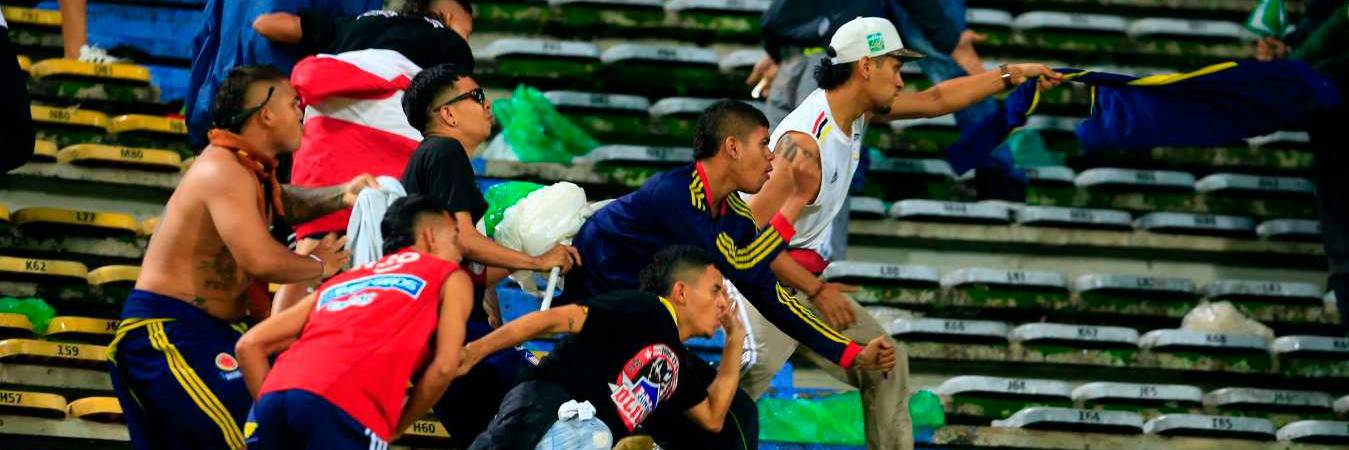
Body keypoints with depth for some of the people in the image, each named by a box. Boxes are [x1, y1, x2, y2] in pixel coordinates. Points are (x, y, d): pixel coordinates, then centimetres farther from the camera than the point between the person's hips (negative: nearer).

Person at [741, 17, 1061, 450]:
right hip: (768, 280, -10)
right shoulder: (806, 141, -24)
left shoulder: (858, 111, 3)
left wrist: (1011, 74, 21)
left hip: (808, 278, 10)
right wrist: (816, 290, -20)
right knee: (756, 367, -32)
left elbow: (935, 100, 19)